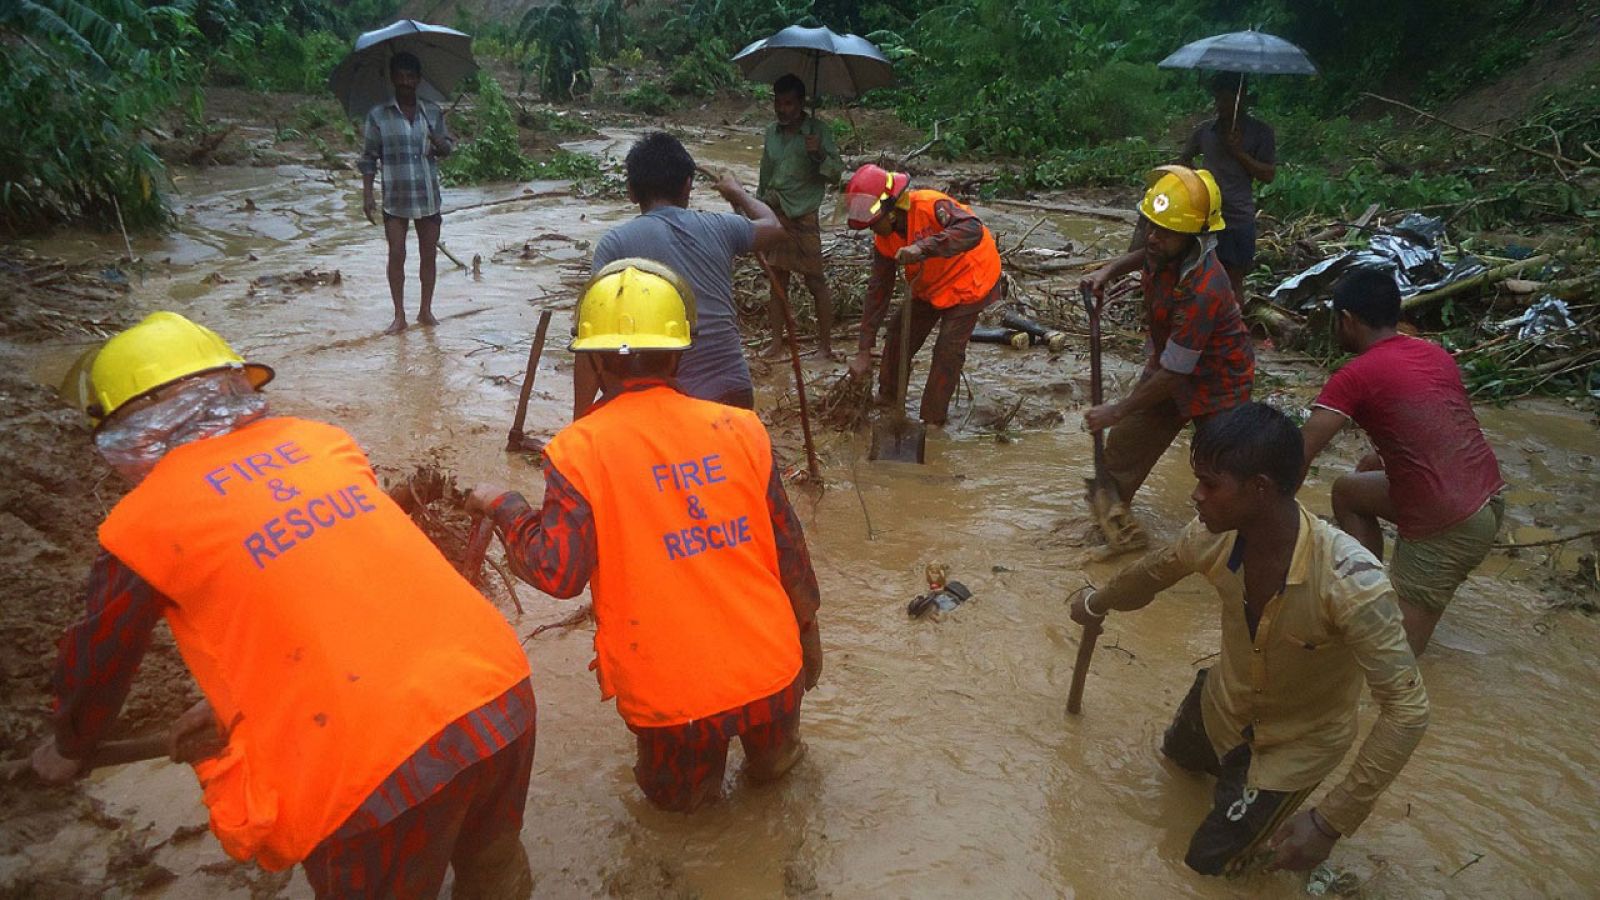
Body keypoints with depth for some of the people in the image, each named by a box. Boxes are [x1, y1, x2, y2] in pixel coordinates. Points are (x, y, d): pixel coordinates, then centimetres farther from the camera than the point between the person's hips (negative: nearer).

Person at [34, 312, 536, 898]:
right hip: (502, 696, 4)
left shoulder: (140, 524, 1)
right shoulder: (319, 440, 13)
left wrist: (70, 749, 40)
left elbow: (98, 663, 18)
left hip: (375, 773, -4)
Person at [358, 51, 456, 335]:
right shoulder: (378, 115, -2)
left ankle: (425, 310, 21)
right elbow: (368, 158, 0)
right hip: (395, 196, -2)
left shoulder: (433, 113, 5)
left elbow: (449, 147, 11)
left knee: (429, 253, 7)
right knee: (396, 254, -2)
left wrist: (440, 144, -13)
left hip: (429, 194, 2)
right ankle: (399, 316, 7)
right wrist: (367, 194, -7)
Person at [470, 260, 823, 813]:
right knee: (774, 757, 37)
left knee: (675, 795, 30)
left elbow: (556, 572, -17)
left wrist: (503, 507, 1)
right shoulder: (739, 428, -4)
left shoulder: (578, 451, -12)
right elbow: (788, 547, 2)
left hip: (670, 691, -2)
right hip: (771, 670, 3)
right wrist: (808, 632, 18)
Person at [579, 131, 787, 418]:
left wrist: (580, 421, -7)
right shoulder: (718, 227, 6)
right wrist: (738, 193, 46)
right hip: (732, 393, 4)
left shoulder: (615, 243, -3)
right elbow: (776, 227, 28)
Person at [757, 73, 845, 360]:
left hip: (802, 217, -5)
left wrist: (820, 155, -28)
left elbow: (836, 175, -10)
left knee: (816, 281, -1)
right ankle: (777, 341, 16)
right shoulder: (771, 132, 8)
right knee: (777, 280, 9)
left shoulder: (818, 131, -6)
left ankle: (825, 344, 6)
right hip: (773, 215, 5)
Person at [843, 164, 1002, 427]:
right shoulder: (884, 239, -12)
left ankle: (933, 420, 5)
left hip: (969, 280, -7)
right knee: (899, 334, 11)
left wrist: (923, 247, -60)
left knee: (948, 350, -10)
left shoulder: (930, 206, -34)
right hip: (929, 286, 7)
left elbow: (972, 230, -50)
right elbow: (878, 290, -8)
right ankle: (887, 398, 31)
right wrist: (864, 351, -11)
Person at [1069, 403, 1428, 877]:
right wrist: (1096, 605, 20)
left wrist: (1331, 824, -36)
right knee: (1178, 754, 31)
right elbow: (1153, 571, -1)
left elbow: (1408, 709, -36)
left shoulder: (1351, 582, -43)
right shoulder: (1213, 535, -25)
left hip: (1300, 737, -5)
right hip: (1224, 699, 5)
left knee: (1210, 859, 9)